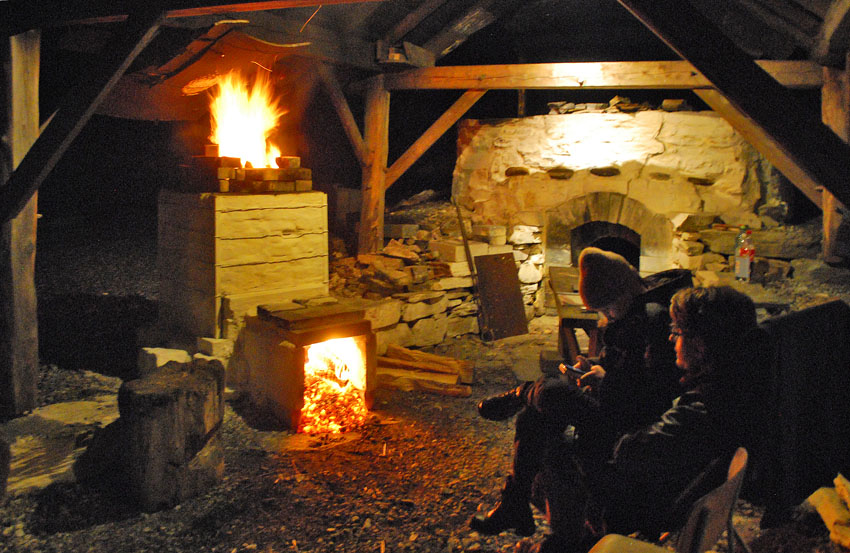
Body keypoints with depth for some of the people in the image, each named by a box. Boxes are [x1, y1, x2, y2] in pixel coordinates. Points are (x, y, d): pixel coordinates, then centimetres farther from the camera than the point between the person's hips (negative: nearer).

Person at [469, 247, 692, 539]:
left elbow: (661, 389, -24)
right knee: (531, 419, 3)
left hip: (629, 422, -10)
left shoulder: (655, 319, -20)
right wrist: (592, 367, 5)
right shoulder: (623, 315, 10)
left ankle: (516, 396, 14)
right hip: (609, 403, 10)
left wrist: (606, 379, -18)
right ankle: (514, 509, 12)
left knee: (549, 391, -21)